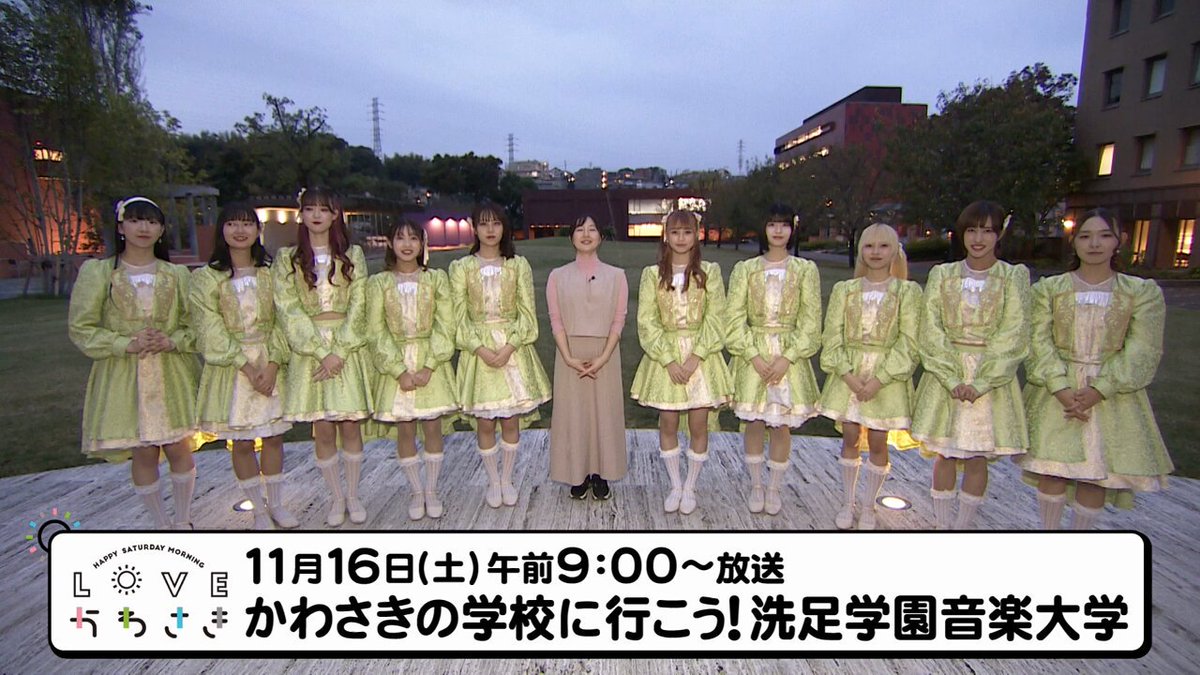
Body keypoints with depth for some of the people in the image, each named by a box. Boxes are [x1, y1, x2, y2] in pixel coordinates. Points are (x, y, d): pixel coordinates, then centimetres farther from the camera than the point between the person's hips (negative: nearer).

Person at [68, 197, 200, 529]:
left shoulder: (177, 274, 7)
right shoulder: (97, 272, 2)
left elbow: (195, 324, 8)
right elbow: (80, 327, 0)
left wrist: (171, 341, -12)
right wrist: (126, 343, -14)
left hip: (172, 374, 1)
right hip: (122, 376, -1)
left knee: (179, 449, 1)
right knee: (143, 453, 3)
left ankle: (183, 520, 20)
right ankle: (161, 523, 21)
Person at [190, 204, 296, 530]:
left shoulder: (270, 272, 4)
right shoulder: (206, 277, -3)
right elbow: (211, 331, -9)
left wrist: (273, 363, -12)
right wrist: (246, 365, -15)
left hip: (270, 361, 2)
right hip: (231, 366, -2)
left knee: (273, 436, 8)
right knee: (241, 442, 5)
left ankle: (276, 504, 23)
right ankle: (258, 509, 19)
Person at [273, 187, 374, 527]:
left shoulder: (352, 255, 4)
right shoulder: (286, 258, 4)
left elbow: (358, 306, -2)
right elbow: (288, 310, -4)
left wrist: (339, 351, -12)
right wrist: (322, 351, -13)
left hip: (348, 347, 0)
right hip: (309, 350, 0)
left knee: (350, 425, 4)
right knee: (323, 430, 4)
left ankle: (353, 495, 20)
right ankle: (336, 497, 21)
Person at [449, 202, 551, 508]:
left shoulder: (518, 265, 2)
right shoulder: (461, 267, 0)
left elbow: (527, 313, -2)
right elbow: (459, 317, -3)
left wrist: (509, 346, -14)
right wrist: (481, 348, -15)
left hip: (513, 348, 1)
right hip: (479, 349, 0)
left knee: (511, 420, 6)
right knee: (485, 422, 5)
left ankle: (507, 479, 24)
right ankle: (493, 480, 24)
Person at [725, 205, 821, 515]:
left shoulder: (805, 269, 2)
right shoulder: (745, 269, 2)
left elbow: (810, 320, -2)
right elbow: (735, 318, -2)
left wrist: (787, 357, -11)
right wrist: (753, 355, -12)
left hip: (790, 355, 0)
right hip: (753, 355, 0)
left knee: (782, 425, 5)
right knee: (754, 422, 5)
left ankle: (774, 487, 23)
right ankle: (755, 485, 23)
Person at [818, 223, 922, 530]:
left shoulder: (908, 291, -2)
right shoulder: (844, 289, 3)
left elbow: (908, 343, -7)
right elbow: (833, 336, -1)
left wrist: (879, 379, -15)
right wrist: (848, 375, -13)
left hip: (887, 375, -1)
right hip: (848, 374, 2)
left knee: (877, 443, 6)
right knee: (850, 439, 10)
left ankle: (868, 506, 24)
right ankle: (847, 503, 25)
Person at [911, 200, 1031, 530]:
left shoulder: (1014, 276, 0)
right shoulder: (941, 274, 3)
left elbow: (1012, 337, -7)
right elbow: (930, 331, -4)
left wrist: (978, 382, -15)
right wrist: (952, 378, -13)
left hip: (991, 377, -1)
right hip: (946, 374, 1)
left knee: (977, 459, 5)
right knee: (944, 454, 7)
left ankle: (962, 525, 21)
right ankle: (942, 524, 21)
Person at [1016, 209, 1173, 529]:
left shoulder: (1143, 292, 2)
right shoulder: (1048, 288, 2)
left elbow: (1142, 350, -6)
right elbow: (1039, 341, -5)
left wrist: (1099, 389, -17)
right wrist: (1061, 388, -17)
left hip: (1112, 395, 0)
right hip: (1056, 392, 0)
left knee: (1097, 473, 4)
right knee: (1052, 469, 2)